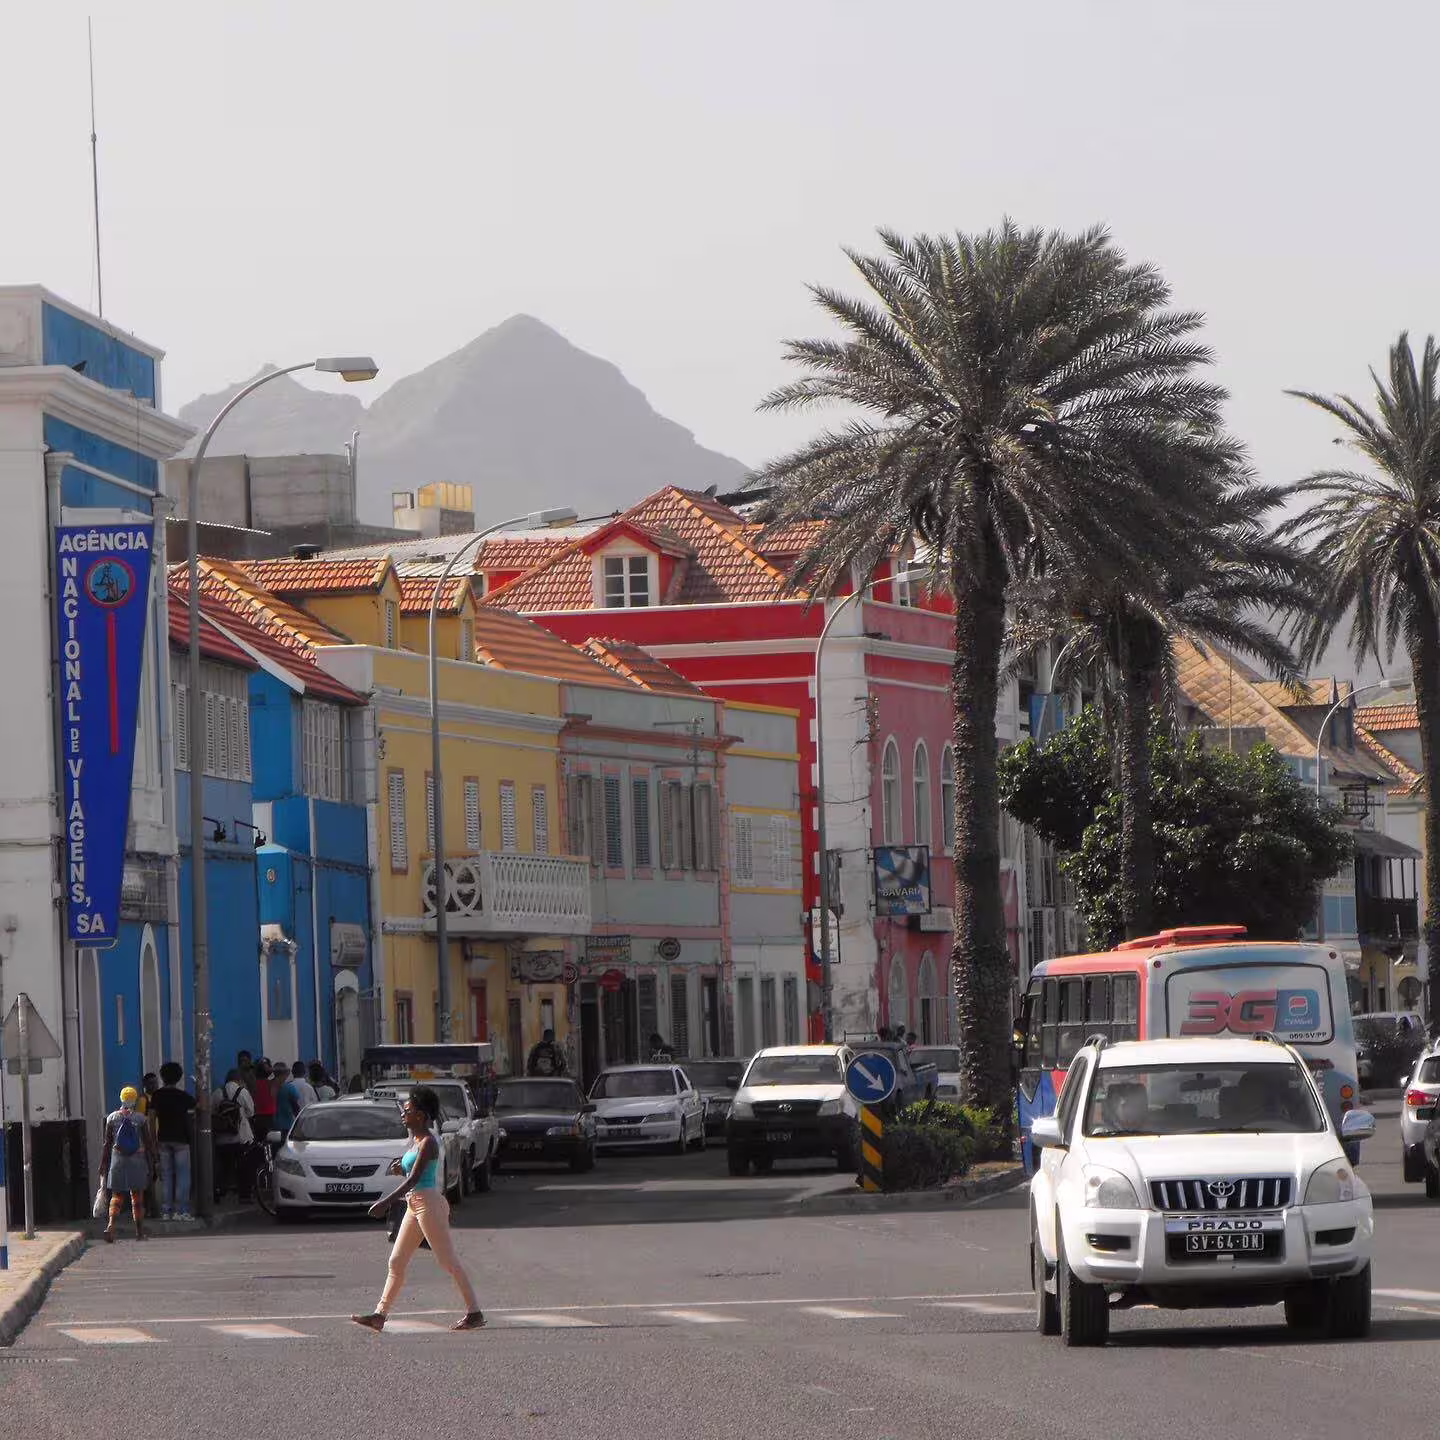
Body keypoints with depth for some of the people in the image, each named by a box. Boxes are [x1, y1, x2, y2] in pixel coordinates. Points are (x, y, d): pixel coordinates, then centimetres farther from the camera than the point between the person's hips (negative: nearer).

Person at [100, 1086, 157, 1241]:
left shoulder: (112, 1118, 0)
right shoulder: (140, 1118, -4)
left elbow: (107, 1143, 3)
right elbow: (148, 1143, -1)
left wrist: (103, 1163, 9)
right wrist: (151, 1164, 7)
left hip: (118, 1159, 1)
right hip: (137, 1160, -1)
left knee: (117, 1195, 4)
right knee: (137, 1196, 9)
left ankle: (111, 1224, -20)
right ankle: (140, 1232, 13)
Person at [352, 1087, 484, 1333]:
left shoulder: (428, 1142, -15)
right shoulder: (415, 1139, 14)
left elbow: (414, 1177, -22)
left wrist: (386, 1202, -26)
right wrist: (400, 1169, 1)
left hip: (428, 1203, -10)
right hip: (415, 1205, 10)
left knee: (448, 1261, -6)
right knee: (397, 1262, 8)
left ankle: (474, 1312, -1)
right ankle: (379, 1315, 10)